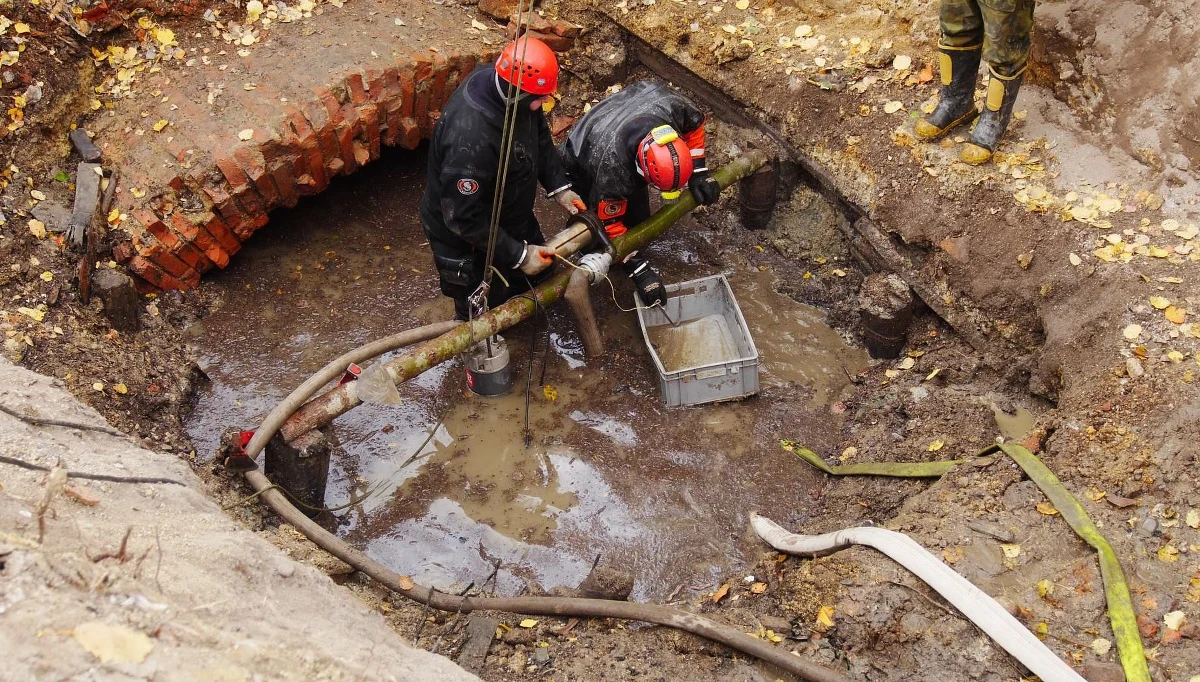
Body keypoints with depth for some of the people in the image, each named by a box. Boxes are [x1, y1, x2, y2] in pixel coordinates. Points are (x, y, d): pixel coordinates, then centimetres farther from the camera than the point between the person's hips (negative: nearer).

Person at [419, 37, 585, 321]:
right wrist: (517, 254, -26)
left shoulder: (505, 86, -18)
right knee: (474, 313, 13)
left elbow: (539, 136, 3)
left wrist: (558, 186, -5)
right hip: (463, 237, -8)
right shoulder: (470, 140, -42)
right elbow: (463, 218, -33)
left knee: (539, 273, 26)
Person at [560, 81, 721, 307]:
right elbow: (610, 224, -34)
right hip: (584, 167, -5)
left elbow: (695, 122, -12)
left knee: (639, 221, 10)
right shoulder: (612, 166, -49)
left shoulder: (669, 105, -38)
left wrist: (699, 172, -14)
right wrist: (640, 272, -33)